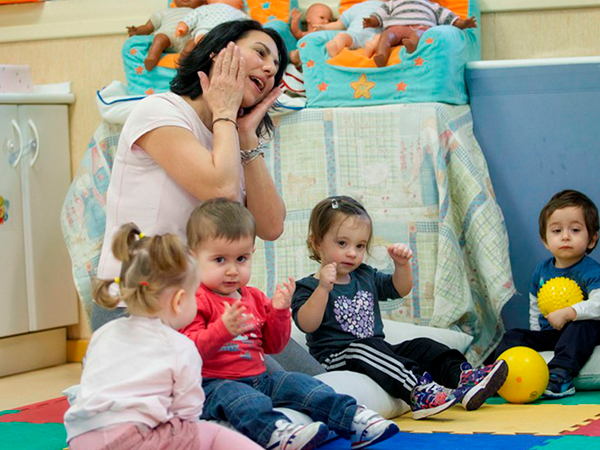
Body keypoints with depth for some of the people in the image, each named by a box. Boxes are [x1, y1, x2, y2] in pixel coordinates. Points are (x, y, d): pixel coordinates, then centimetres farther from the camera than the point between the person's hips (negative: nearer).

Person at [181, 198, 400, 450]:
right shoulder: (196, 301, -7)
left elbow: (273, 346, 18)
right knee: (236, 396, -36)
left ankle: (353, 420, -9)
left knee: (297, 384, -7)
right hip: (214, 383, -7)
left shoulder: (254, 298, 18)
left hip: (258, 378, 7)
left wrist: (279, 310, 2)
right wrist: (223, 329, -34)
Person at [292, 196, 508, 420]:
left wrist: (402, 265, 4)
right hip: (336, 358, -8)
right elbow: (307, 325, -20)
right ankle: (417, 390, -53)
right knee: (365, 348, -36)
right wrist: (323, 288, -33)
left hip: (377, 357, 8)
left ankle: (463, 377, -24)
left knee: (421, 347, -6)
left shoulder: (365, 277, 20)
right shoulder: (308, 287, -4)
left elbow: (399, 289, 25)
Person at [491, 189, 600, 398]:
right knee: (513, 336, -9)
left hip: (579, 334, -6)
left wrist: (567, 313, -36)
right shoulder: (542, 270, 8)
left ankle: (560, 376, -49)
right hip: (547, 333, 6)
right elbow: (535, 308, 20)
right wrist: (537, 334, 8)